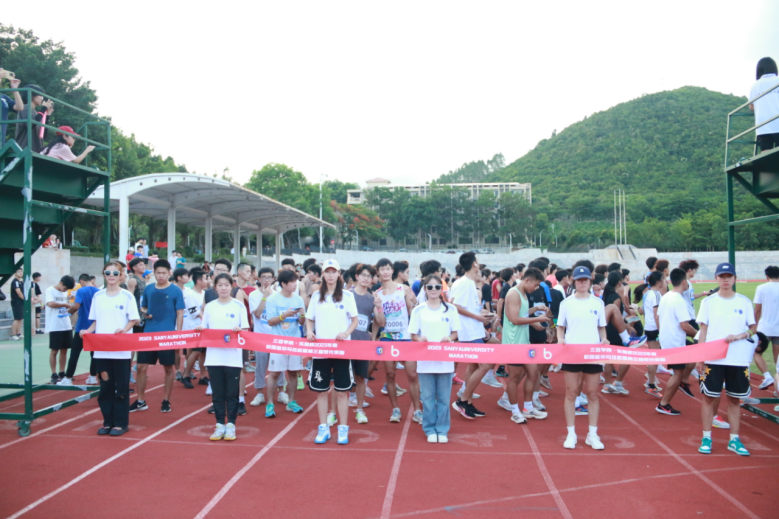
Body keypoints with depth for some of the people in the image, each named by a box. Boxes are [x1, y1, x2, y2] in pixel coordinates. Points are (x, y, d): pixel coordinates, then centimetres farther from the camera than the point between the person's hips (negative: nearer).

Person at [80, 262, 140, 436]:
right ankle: (108, 421, 20)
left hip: (122, 349, -3)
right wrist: (88, 331, -5)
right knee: (105, 386, 9)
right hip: (101, 349, 3)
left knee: (121, 387, 3)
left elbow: (135, 319, -2)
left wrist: (125, 329, -20)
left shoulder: (127, 296, -2)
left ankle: (121, 423, 11)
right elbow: (95, 321, 13)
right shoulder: (97, 296, 8)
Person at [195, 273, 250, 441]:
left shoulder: (239, 306, 1)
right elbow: (204, 330, 12)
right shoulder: (209, 307, 8)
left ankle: (231, 425, 12)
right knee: (217, 393, 7)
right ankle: (220, 425, 17)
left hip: (233, 357, -2)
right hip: (214, 357, 2)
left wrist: (239, 330, -21)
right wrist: (200, 329, -9)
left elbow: (246, 330, 0)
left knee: (232, 393, 2)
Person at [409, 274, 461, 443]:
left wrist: (449, 338, -13)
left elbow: (455, 332, 8)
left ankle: (442, 430, 18)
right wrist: (419, 339, -18)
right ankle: (430, 430, 18)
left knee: (444, 398, 6)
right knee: (428, 398, 6)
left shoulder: (450, 310, 3)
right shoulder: (418, 311, 2)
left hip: (445, 361, 0)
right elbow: (413, 334, 3)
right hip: (425, 361, 0)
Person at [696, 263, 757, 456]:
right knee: (709, 397, 3)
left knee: (734, 399, 9)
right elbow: (703, 330, 2)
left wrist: (739, 336, -14)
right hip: (713, 359, -1)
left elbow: (753, 328, 7)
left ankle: (734, 440, 19)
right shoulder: (708, 302, 1)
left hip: (738, 359, 1)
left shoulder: (744, 301, 3)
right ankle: (706, 438, 12)